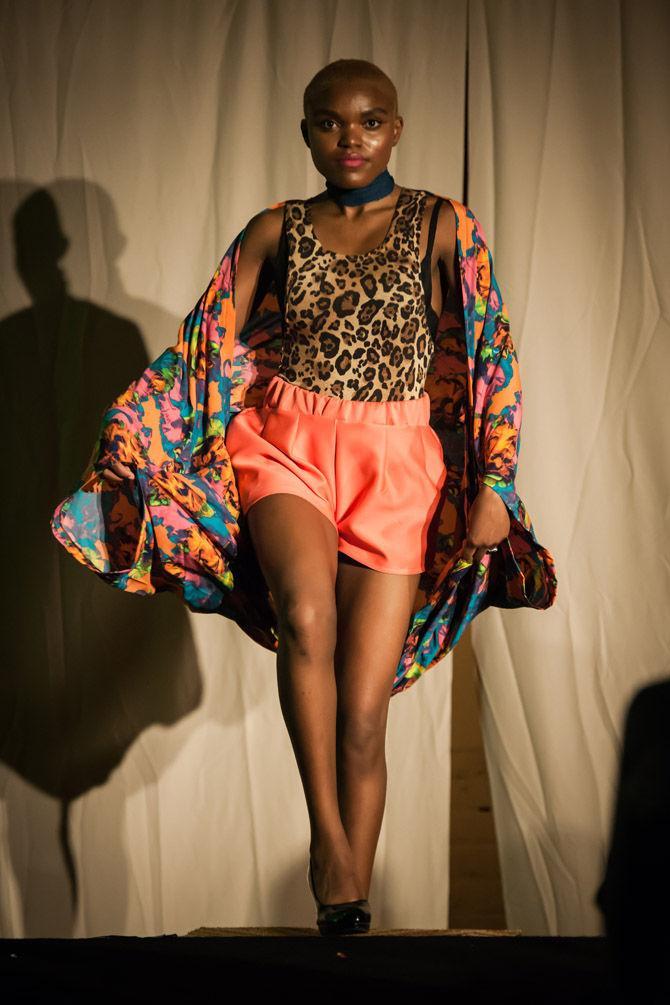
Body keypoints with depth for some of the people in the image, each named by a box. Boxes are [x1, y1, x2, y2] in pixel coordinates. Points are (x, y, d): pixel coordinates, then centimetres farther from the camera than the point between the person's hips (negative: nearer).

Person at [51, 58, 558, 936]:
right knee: (307, 613, -32)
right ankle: (325, 830, -21)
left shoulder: (439, 227, 6)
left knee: (363, 712, -6)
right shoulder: (276, 231, 11)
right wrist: (130, 432, -3)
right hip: (286, 440, 1)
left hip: (396, 464, -1)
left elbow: (491, 362, 3)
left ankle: (346, 911, 2)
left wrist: (494, 486, -6)